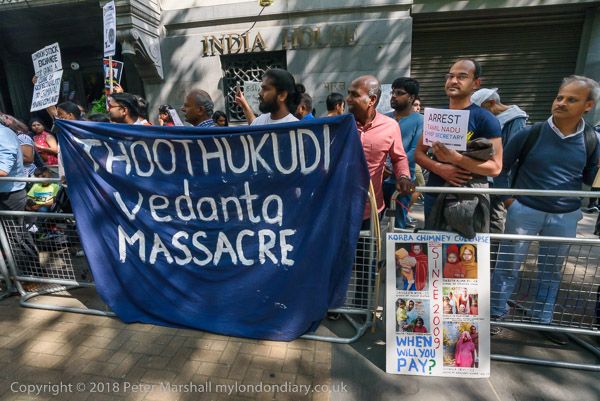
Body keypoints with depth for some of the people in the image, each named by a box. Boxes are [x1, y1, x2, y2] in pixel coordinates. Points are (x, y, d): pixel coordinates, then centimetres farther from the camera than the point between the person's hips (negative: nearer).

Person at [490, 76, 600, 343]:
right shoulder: (530, 133, -8)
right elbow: (501, 167, 0)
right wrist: (507, 198, -6)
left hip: (565, 217, 3)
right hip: (524, 211, -3)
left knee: (552, 271, 16)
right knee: (508, 265, 4)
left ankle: (542, 319, 35)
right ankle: (495, 313, 21)